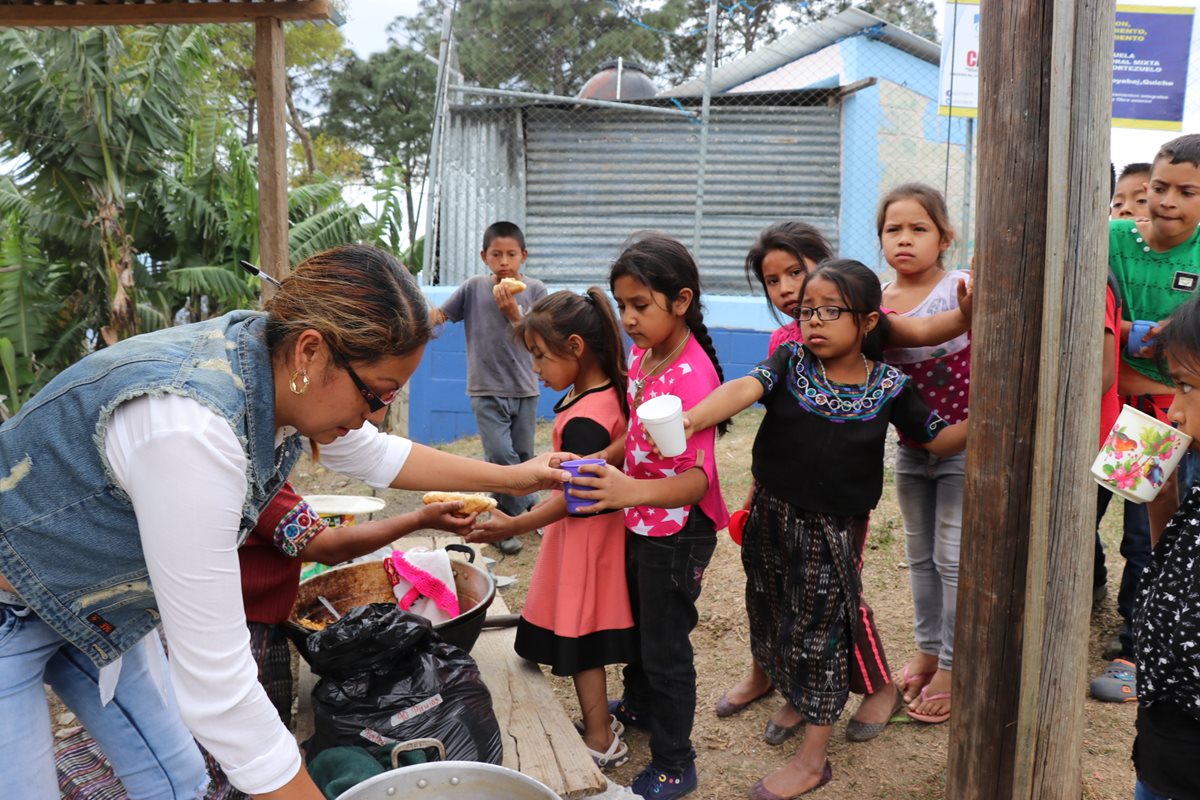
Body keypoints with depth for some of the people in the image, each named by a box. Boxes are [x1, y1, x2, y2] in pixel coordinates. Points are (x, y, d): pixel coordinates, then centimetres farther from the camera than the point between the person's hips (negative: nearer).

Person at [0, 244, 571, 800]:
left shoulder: (279, 366, -15)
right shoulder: (193, 429, -41)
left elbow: (375, 457, 6)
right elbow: (217, 688, -36)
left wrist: (513, 477, 8)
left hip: (94, 604, 8)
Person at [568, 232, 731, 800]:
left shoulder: (693, 374, -27)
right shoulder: (642, 353, -1)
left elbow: (698, 478, -34)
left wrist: (633, 491, -49)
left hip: (678, 529, -8)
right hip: (641, 520, 8)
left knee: (665, 645, 6)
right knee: (638, 620, 27)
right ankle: (639, 706, 52)